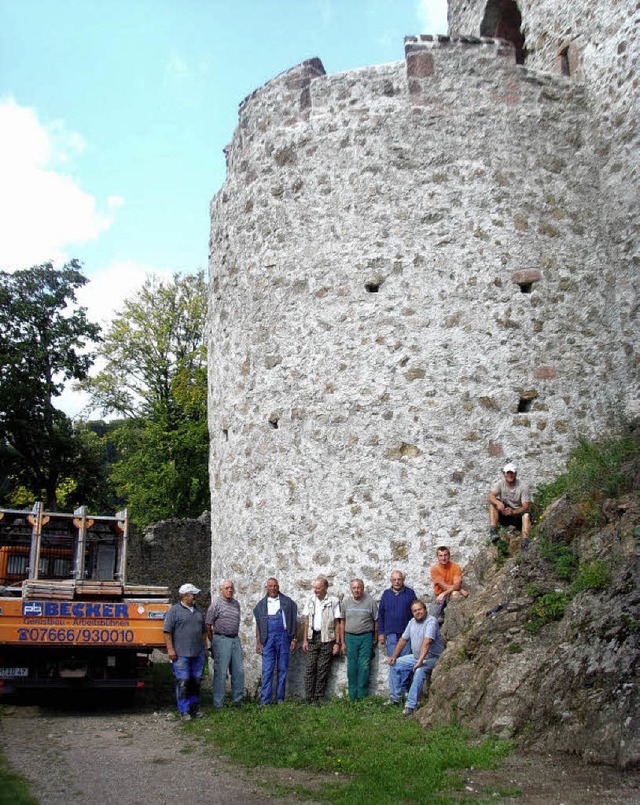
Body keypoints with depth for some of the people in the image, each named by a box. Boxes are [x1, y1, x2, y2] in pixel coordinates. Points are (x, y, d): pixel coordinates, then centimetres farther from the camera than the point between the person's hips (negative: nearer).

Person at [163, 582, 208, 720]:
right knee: (183, 682, -4)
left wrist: (205, 647, 20)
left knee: (196, 682, 10)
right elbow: (167, 631, -8)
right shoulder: (175, 610, -3)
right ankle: (184, 711, 3)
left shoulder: (197, 611, 17)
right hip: (181, 654, -6)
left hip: (198, 654, 6)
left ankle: (195, 708, 21)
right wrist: (170, 649, -13)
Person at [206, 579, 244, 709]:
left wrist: (235, 637, 16)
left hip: (235, 639, 6)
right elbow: (208, 625, -5)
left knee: (238, 671, 7)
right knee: (220, 672, -3)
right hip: (221, 640, -6)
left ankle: (238, 700, 19)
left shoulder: (236, 604, 13)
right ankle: (218, 704, 5)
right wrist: (214, 641, 0)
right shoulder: (216, 603, -6)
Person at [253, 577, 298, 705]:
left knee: (282, 669, 4)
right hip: (268, 639, 0)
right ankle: (265, 701, -1)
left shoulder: (287, 602, 6)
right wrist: (258, 643, 4)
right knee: (267, 670, -3)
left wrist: (293, 639, 0)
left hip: (283, 637, 0)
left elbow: (293, 621, 6)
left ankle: (280, 699, 13)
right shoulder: (261, 604, 9)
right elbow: (258, 625, 10)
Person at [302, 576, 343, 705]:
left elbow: (337, 624, -4)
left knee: (323, 669, 0)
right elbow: (307, 621, 11)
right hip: (313, 637, 3)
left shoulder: (333, 601, -5)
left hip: (327, 638, -3)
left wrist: (337, 643, -8)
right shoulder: (311, 600, 8)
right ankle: (309, 698, 3)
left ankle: (319, 698, 8)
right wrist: (305, 640, 6)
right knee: (310, 668, 0)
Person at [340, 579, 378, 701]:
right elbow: (343, 622, 10)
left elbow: (376, 621, 2)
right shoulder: (346, 603, 7)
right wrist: (342, 642, 7)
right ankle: (353, 696, 11)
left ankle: (362, 695, 6)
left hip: (366, 637, -2)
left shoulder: (370, 602, -1)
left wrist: (375, 639, 1)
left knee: (364, 666, -3)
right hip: (350, 637, 2)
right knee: (351, 667, 4)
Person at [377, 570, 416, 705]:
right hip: (391, 634, 2)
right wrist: (381, 633, 7)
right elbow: (380, 615, 12)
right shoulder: (386, 594, 8)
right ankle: (394, 697, 2)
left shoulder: (410, 593, 3)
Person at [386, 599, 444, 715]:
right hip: (415, 657, 8)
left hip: (431, 658, -8)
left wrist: (420, 661, -39)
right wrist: (394, 656, 6)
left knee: (419, 671, -35)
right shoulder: (412, 622, 8)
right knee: (394, 664, 2)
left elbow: (427, 642, -30)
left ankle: (411, 705, -32)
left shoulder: (431, 621, -18)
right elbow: (403, 640, 13)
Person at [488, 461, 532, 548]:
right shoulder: (500, 484, -3)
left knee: (526, 515, -34)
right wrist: (498, 503, -44)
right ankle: (493, 531, -35)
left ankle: (525, 541, -49)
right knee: (492, 504, -23)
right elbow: (491, 496, -20)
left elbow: (526, 506, -16)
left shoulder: (523, 486, -10)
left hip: (518, 515, -2)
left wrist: (513, 512, -35)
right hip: (504, 515, 2)